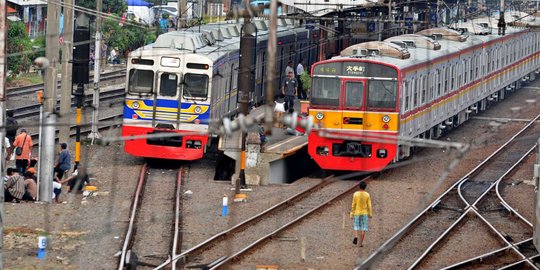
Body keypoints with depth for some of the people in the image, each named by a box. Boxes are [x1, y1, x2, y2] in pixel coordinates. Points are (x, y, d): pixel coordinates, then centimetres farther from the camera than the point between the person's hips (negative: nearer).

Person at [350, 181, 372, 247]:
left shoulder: (355, 194, -7)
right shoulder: (367, 195, -7)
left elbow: (353, 205, -5)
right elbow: (369, 205, -5)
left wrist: (352, 214, 1)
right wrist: (370, 214, 6)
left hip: (357, 213, 0)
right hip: (364, 213, 0)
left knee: (356, 227, 12)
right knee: (363, 229, 5)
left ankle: (356, 236, -17)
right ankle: (361, 243, 0)